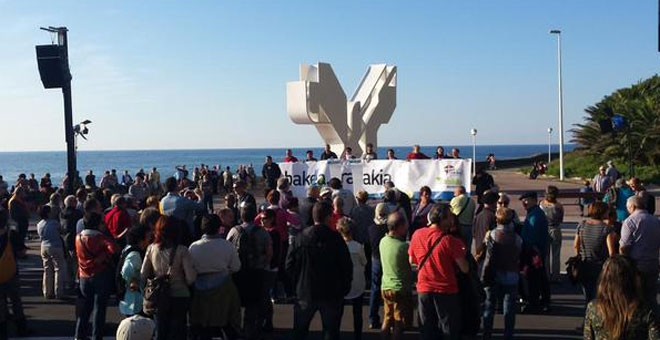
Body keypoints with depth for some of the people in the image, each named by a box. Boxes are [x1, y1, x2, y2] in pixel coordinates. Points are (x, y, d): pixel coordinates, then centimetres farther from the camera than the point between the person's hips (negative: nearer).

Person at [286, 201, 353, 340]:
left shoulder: (301, 237, -8)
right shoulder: (335, 238, -13)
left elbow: (290, 265, -5)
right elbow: (347, 266, -10)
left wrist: (298, 283, 10)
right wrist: (345, 288, 4)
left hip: (306, 292, 2)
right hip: (332, 294, -2)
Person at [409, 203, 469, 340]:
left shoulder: (417, 235, -4)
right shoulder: (449, 240, -17)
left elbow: (412, 261, 9)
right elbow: (465, 269, -14)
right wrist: (461, 252, 3)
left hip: (424, 289, 4)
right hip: (446, 290, -4)